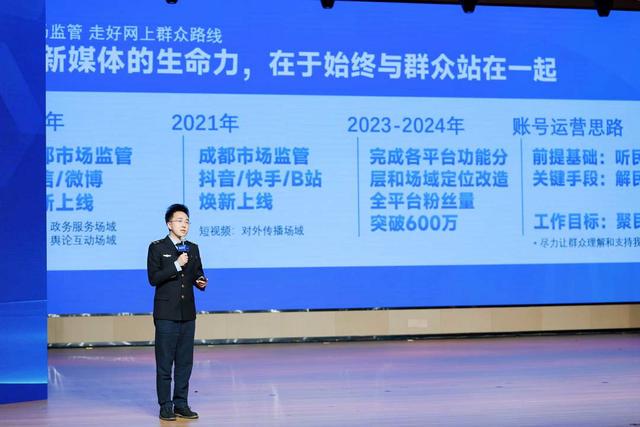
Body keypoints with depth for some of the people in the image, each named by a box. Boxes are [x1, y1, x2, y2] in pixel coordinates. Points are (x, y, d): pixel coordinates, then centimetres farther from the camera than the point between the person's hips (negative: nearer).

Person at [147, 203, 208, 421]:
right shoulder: (157, 248, -3)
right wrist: (177, 265, -17)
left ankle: (181, 404, 14)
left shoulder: (193, 249, 12)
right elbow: (153, 278, -11)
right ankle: (165, 406, 5)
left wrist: (201, 281, -4)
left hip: (187, 313, 5)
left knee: (185, 361, 7)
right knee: (164, 362, -1)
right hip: (166, 313, -5)